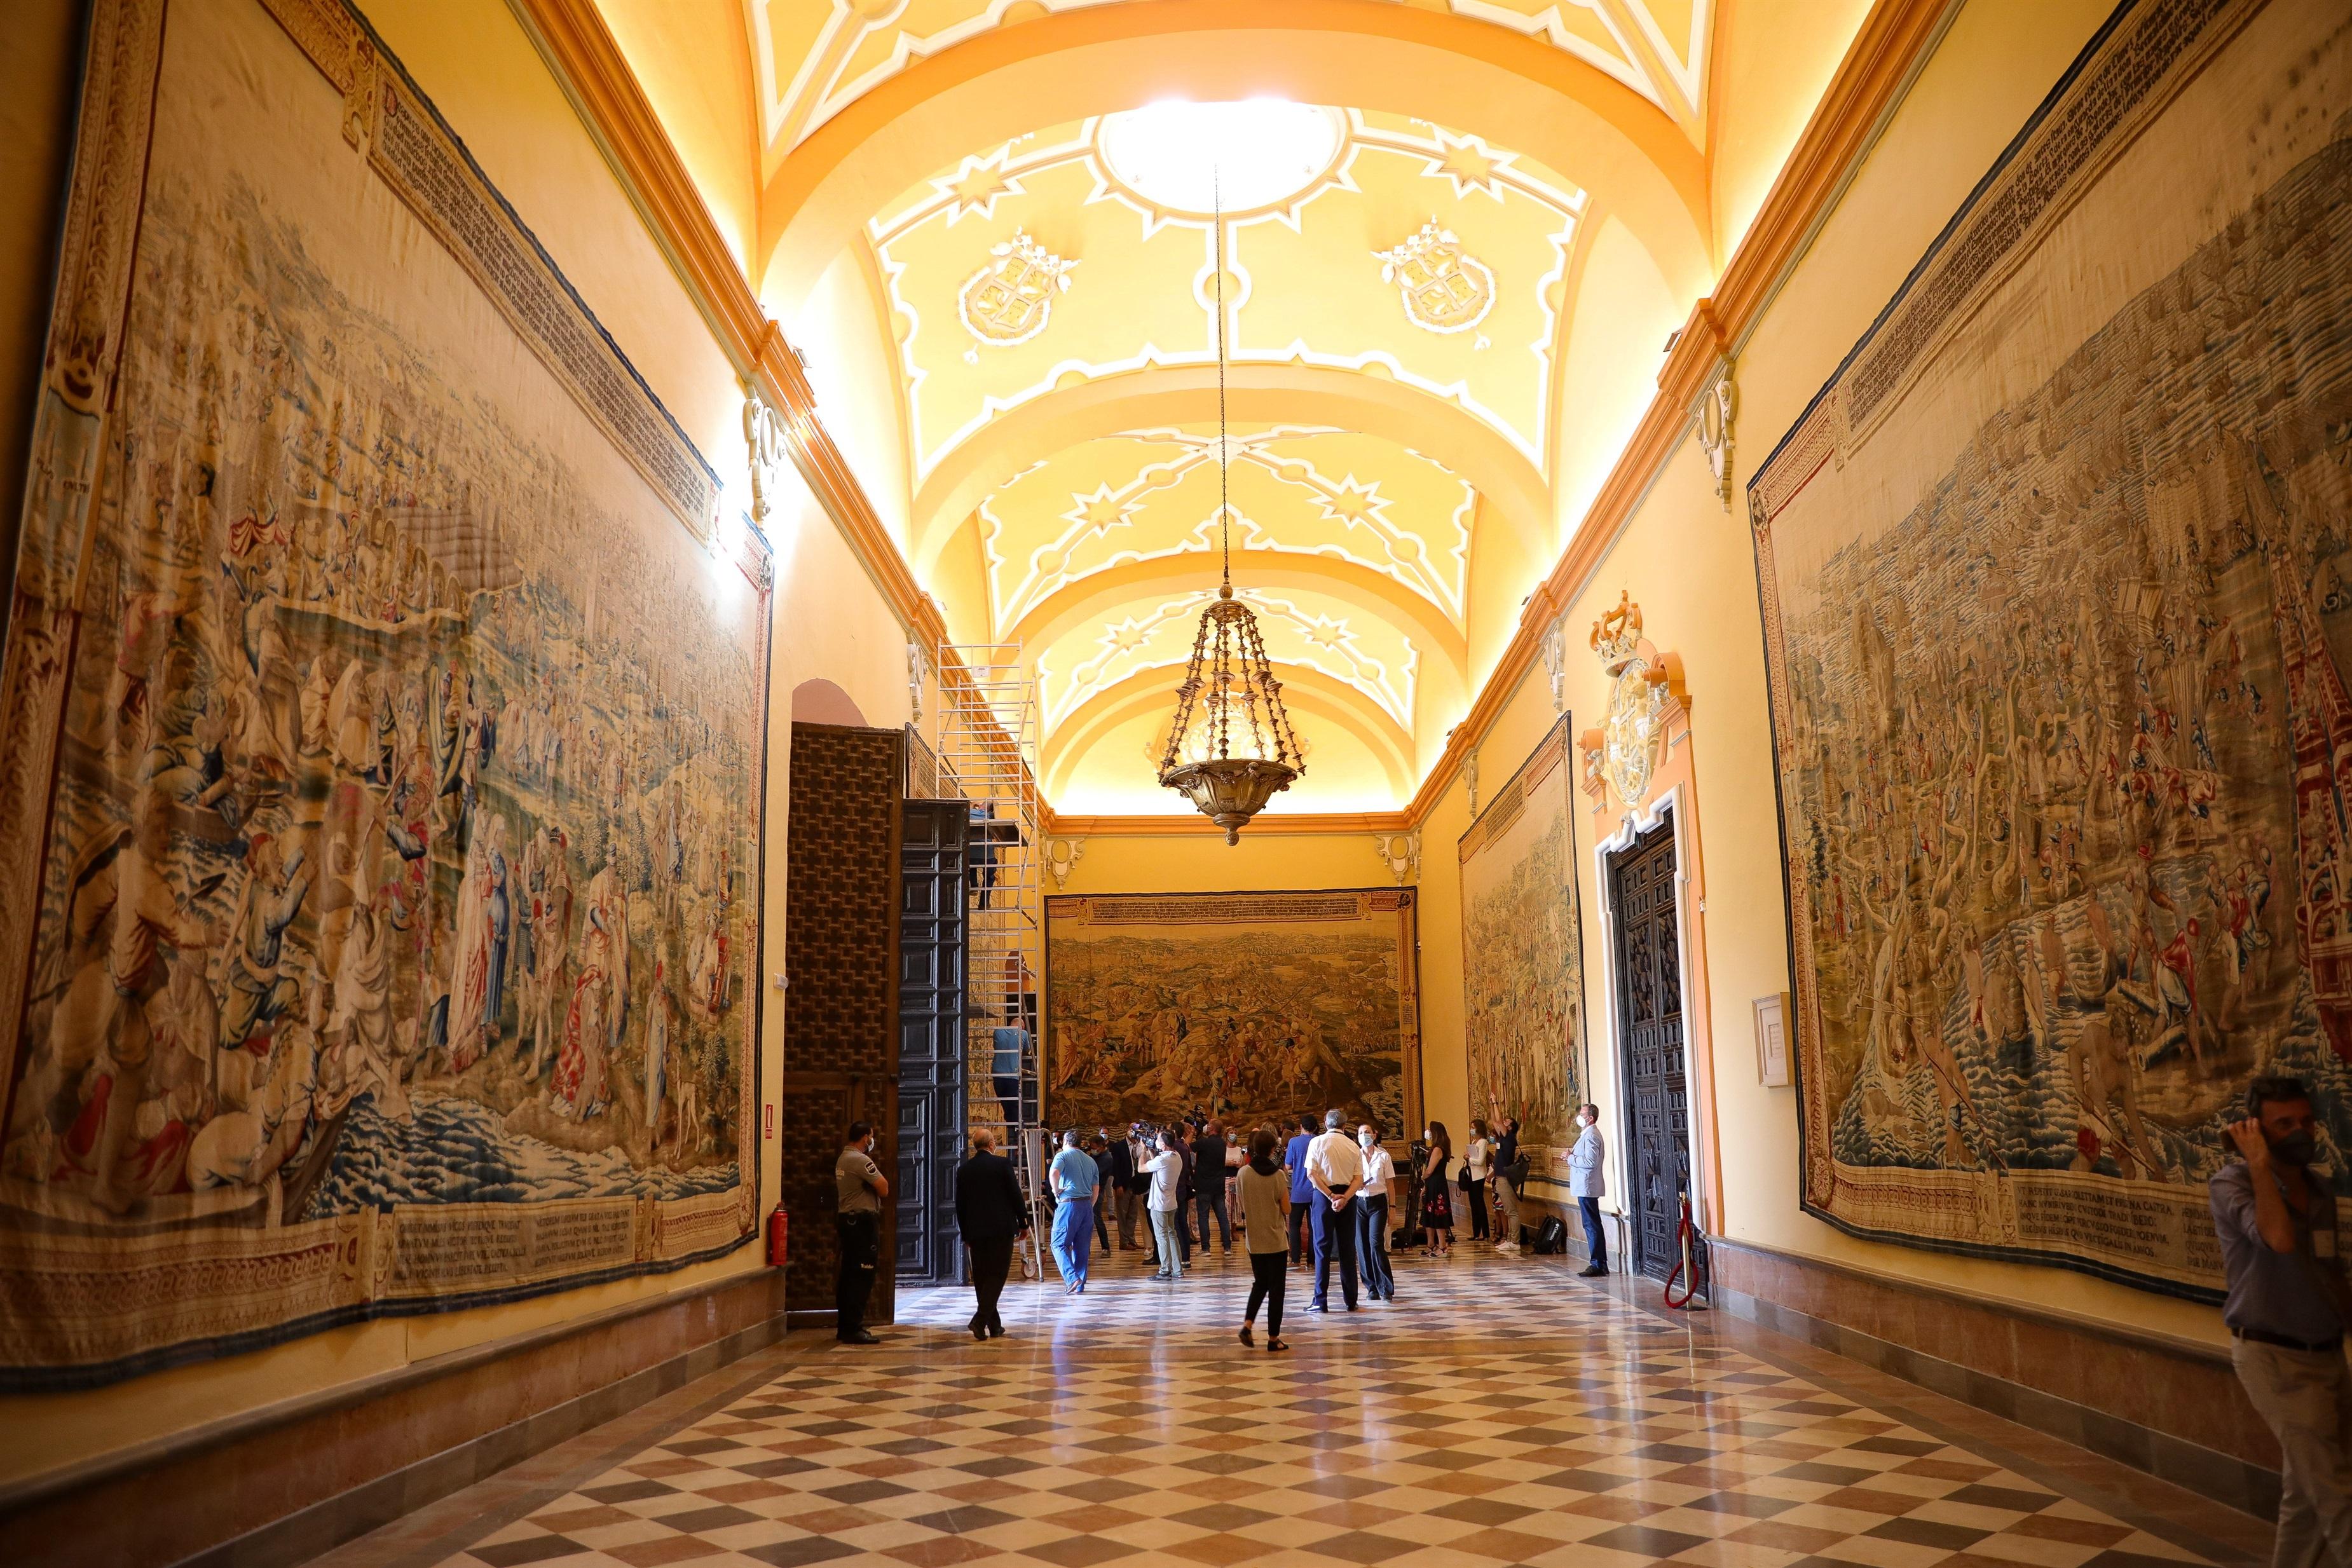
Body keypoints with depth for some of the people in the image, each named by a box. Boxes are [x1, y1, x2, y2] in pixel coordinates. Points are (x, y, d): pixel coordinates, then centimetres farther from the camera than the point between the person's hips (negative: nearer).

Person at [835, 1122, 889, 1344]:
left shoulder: (842, 1159, 15)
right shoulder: (861, 1160, -16)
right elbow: (884, 1189, -17)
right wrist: (875, 1169, -2)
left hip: (846, 1218, 10)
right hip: (863, 1221, -10)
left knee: (848, 1274, 13)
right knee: (862, 1277, -7)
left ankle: (844, 1328, 19)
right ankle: (853, 1329, -7)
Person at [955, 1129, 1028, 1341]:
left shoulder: (963, 1169, 5)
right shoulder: (1002, 1164, -6)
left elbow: (960, 1204, 9)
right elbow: (1016, 1196, -6)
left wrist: (965, 1234, 17)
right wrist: (1023, 1224, 4)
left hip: (975, 1231, 4)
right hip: (1002, 1228, -4)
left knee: (981, 1277, 11)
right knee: (997, 1275, -1)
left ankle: (994, 1325, 15)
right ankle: (980, 1320, -16)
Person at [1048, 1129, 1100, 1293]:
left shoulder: (1063, 1156, -1)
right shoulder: (1090, 1161, 17)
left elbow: (1054, 1172, -23)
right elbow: (1095, 1190, 16)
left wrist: (1056, 1190, -8)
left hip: (1068, 1204, -6)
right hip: (1087, 1205, 6)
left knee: (1059, 1244, 0)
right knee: (1082, 1247, 10)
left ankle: (1072, 1278, -15)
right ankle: (1080, 1286, 11)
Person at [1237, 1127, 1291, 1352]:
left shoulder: (1244, 1173, -4)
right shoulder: (1277, 1175, -12)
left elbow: (1241, 1207, 4)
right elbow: (1287, 1209, -7)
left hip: (1254, 1239, 3)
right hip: (1276, 1239, -3)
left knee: (1260, 1283, 20)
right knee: (1276, 1288, 6)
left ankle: (1247, 1323, 3)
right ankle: (1273, 1338, 8)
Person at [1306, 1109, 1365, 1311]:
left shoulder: (1317, 1142, -3)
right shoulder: (1353, 1146, 5)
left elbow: (1311, 1173, -11)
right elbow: (1359, 1178, -3)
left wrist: (1331, 1196, -13)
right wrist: (1344, 1198, -14)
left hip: (1324, 1195, -3)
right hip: (1348, 1196, 3)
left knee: (1323, 1248, 2)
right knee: (1347, 1248, 10)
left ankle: (1321, 1301, 0)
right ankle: (1351, 1300, 12)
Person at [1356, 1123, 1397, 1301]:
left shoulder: (1383, 1156, 2)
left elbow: (1390, 1184, 4)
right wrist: (1355, 1186, -10)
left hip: (1378, 1202, -3)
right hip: (1359, 1203, 3)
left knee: (1376, 1243, -14)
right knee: (1362, 1246, 2)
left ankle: (1386, 1288, -7)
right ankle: (1372, 1288, 12)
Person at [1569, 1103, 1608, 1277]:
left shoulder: (1591, 1135, -16)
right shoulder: (1588, 1134, 17)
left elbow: (1590, 1161, -24)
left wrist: (1571, 1159, -14)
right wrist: (1573, 1158, 11)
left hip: (1587, 1187, -11)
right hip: (1586, 1187, 11)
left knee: (1592, 1226, -8)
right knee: (1593, 1225, 13)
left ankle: (1598, 1265, -6)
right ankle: (1601, 1264, 17)